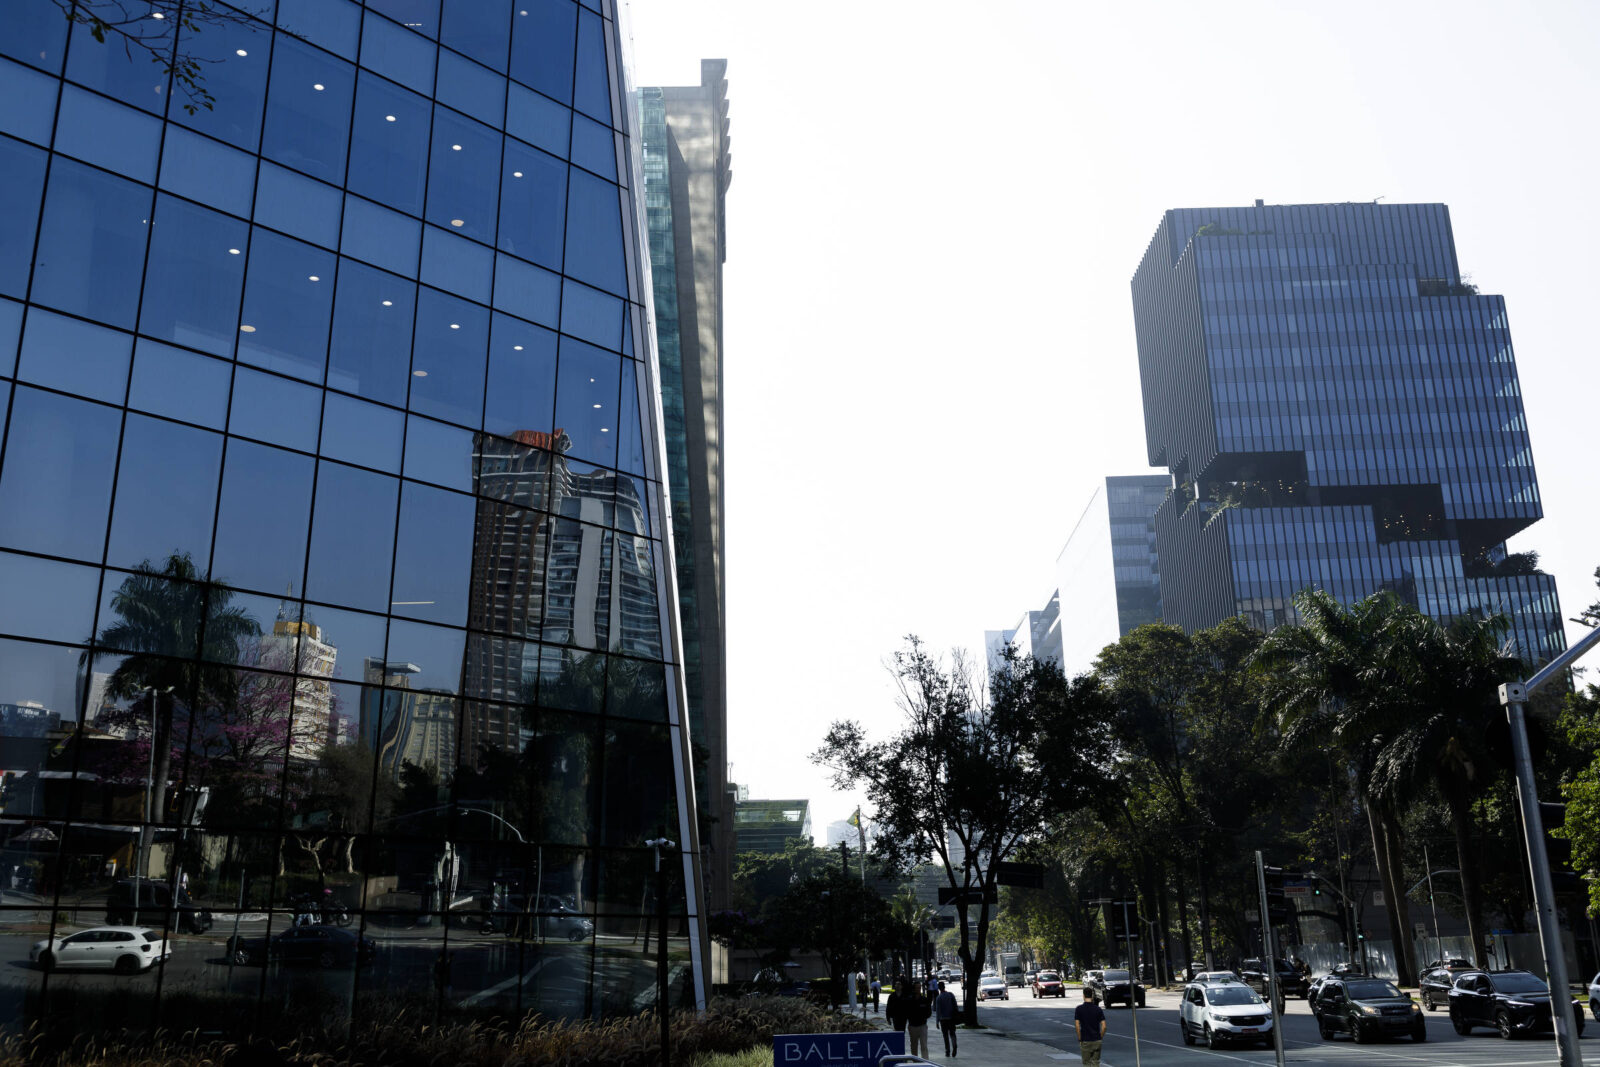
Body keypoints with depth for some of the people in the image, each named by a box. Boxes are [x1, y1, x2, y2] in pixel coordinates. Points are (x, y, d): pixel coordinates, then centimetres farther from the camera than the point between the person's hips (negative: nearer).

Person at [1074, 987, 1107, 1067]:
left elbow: (1077, 1026, -11)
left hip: (1085, 1041, -2)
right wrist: (1100, 1037, 8)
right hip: (1097, 1041, 2)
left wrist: (1079, 1039, -2)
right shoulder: (1098, 1009, -1)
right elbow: (1104, 1026, -4)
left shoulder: (1079, 1009, -7)